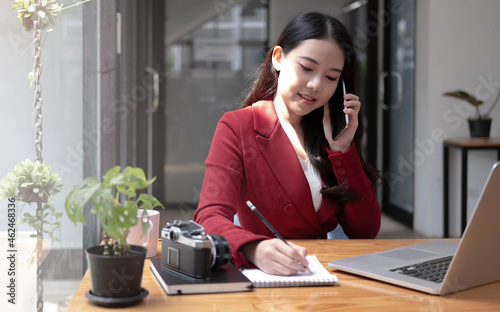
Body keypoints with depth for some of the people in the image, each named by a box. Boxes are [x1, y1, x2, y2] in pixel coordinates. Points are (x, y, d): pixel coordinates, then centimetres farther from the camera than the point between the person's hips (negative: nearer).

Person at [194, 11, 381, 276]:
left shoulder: (335, 133, 10)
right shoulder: (237, 128, -4)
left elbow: (366, 231, 4)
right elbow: (210, 218, -18)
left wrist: (343, 148, -5)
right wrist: (256, 250, -38)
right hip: (263, 275, -3)